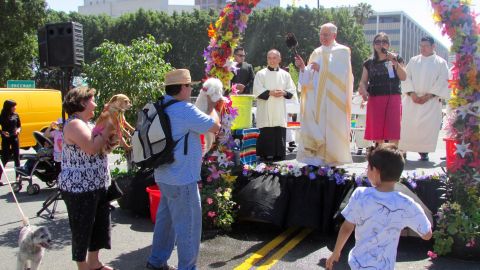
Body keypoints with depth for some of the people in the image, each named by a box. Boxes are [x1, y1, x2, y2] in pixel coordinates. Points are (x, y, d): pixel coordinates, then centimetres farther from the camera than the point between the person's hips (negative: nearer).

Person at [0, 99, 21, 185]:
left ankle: (18, 176, 17)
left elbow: (19, 126, 13)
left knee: (17, 157, 8)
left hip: (15, 138, 4)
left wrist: (18, 130, -6)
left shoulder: (15, 115, 4)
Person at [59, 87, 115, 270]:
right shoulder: (74, 124, -15)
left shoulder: (87, 123, 15)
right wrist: (107, 128, -16)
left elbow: (103, 147, 22)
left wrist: (109, 134, 4)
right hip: (79, 189, -10)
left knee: (99, 225, 18)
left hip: (97, 186, 10)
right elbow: (92, 148, -27)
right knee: (82, 228, 3)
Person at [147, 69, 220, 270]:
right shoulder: (185, 110, -21)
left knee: (165, 219, 20)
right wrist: (211, 104, 2)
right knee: (188, 225, 2)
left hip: (165, 176, 10)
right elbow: (215, 126, -14)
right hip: (182, 179, -9)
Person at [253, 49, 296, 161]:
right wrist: (270, 93, -15)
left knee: (280, 134, 2)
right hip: (265, 111, -3)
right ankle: (266, 157, -1)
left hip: (280, 112, 3)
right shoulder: (261, 74, 5)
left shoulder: (285, 75, 13)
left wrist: (284, 93, -10)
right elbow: (257, 91, -4)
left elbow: (292, 90, 10)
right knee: (266, 134, -7)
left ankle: (279, 157, 10)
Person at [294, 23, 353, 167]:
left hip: (333, 100, -4)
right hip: (316, 99, 4)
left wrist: (321, 69, -13)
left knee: (331, 129, -5)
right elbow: (309, 77, 13)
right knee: (314, 128, -2)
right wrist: (303, 67, -5)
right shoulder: (316, 53, 16)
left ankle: (331, 158, 3)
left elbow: (342, 74, -11)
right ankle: (315, 158, 3)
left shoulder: (342, 52, 2)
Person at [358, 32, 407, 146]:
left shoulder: (396, 59, 11)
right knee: (377, 131, 2)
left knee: (393, 131, -7)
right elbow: (363, 82, 9)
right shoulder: (369, 63, 13)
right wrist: (363, 90, -12)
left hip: (393, 98, -1)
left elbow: (403, 77, -1)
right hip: (375, 99, 1)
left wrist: (395, 62, -12)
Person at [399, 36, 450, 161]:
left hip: (431, 100, -2)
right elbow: (407, 77, 6)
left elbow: (441, 82, -1)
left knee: (428, 125, -10)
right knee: (407, 123, -5)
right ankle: (402, 150, -1)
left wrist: (428, 95, -12)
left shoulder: (441, 62, 7)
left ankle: (424, 151, -3)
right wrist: (412, 93, -9)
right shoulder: (413, 61, 14)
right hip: (412, 99, 2)